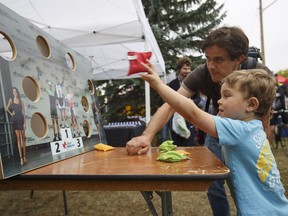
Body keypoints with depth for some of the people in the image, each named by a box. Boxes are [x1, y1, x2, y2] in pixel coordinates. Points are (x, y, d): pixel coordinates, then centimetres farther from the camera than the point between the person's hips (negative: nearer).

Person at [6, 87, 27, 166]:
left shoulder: (21, 101, 4)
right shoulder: (11, 100, 4)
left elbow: (23, 112, 1)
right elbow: (7, 108, 19)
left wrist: (25, 122, -4)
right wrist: (11, 113, 3)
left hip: (21, 120, 1)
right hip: (15, 120, -1)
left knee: (23, 138, 4)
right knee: (18, 138, -4)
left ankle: (24, 156, 11)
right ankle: (21, 158, -5)